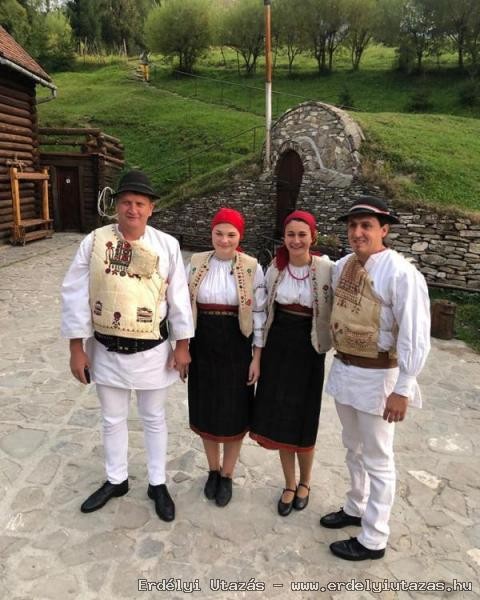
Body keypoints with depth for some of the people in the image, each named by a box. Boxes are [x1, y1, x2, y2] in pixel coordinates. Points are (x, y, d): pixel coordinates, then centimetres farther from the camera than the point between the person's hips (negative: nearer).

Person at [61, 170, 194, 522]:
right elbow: (75, 295, -6)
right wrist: (77, 349, -6)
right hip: (106, 350, 1)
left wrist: (182, 346, -2)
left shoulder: (167, 245, -9)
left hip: (152, 350, -1)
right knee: (112, 419, 19)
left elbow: (179, 298, -4)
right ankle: (116, 480, 42)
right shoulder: (95, 242, -9)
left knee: (154, 418, 16)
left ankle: (157, 484, 36)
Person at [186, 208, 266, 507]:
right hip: (203, 348, 2)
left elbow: (259, 314, -5)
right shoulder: (196, 264, -1)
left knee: (234, 415, 9)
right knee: (206, 412, 14)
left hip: (236, 350, -2)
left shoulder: (252, 268, -8)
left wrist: (257, 358, -6)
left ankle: (227, 475, 32)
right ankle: (213, 470, 38)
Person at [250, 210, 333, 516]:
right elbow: (267, 310, 9)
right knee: (278, 419, 11)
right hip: (278, 347, 4)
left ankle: (305, 483, 36)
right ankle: (289, 484, 33)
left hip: (308, 350, -3)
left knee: (304, 422, 8)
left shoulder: (327, 269, -12)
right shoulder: (275, 269, 1)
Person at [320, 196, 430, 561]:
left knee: (377, 459, 9)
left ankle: (373, 540, 27)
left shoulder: (400, 274, -21)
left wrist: (403, 390, -20)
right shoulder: (343, 266, 1)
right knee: (353, 448, 24)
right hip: (344, 370, 7)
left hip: (377, 377, -7)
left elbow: (415, 337, -21)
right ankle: (356, 508, 47)